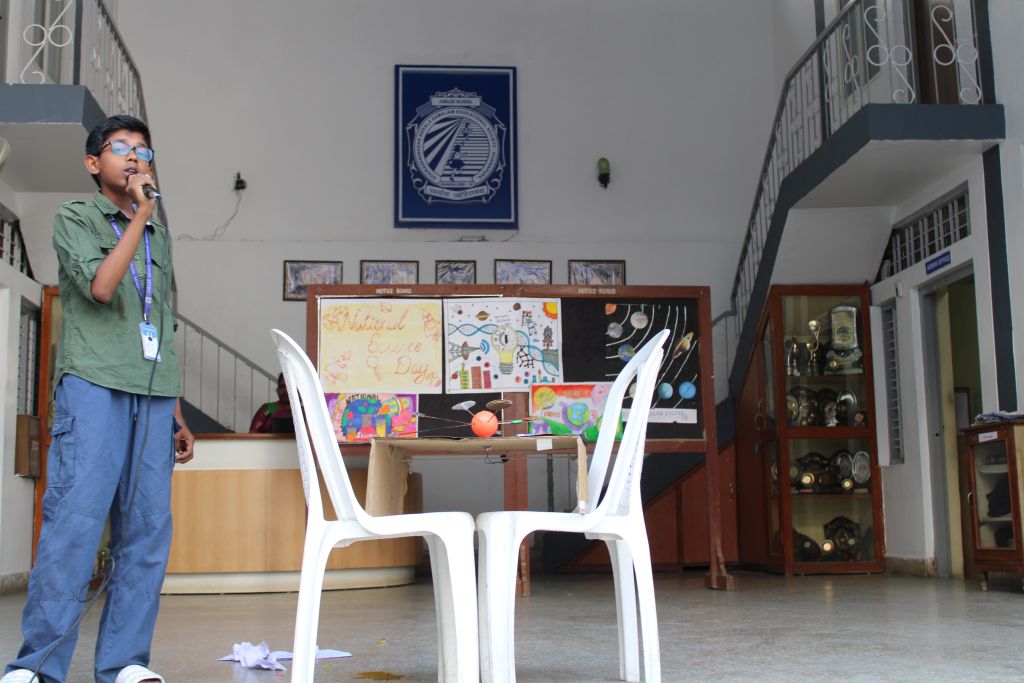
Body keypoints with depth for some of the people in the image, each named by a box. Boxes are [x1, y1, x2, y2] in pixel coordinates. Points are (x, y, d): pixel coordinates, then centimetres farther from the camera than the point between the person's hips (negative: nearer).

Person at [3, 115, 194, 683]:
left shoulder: (159, 238, 23)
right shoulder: (75, 218, 8)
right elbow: (100, 285, -11)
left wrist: (177, 414, 18)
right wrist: (140, 213, -7)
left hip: (152, 397, 5)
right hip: (94, 386, -5)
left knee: (147, 530, -1)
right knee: (74, 521, -12)